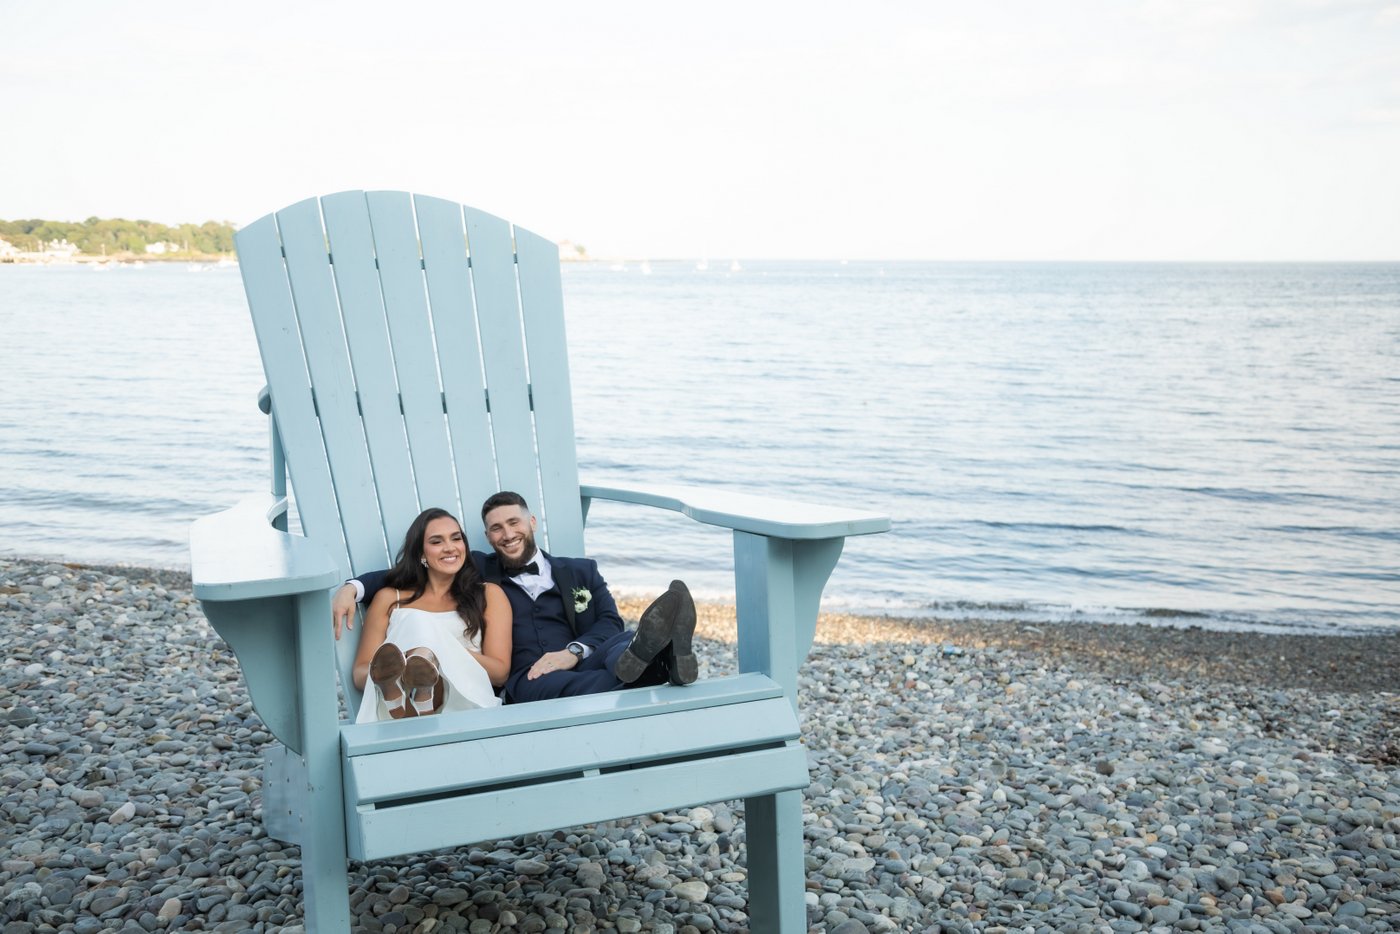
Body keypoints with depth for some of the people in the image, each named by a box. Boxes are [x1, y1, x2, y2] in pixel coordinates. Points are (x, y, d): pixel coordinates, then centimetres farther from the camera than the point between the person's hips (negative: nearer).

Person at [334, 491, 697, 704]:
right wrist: (352, 588, 3)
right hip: (522, 683, -2)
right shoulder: (478, 573, 26)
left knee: (620, 647, -31)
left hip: (581, 666, 3)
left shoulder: (581, 571, 26)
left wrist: (573, 652, -11)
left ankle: (665, 655, -66)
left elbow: (611, 622, 11)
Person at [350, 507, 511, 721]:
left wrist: (445, 650, -7)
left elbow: (500, 672, 10)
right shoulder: (390, 599, 22)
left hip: (463, 700, -1)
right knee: (416, 623, -27)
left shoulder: (489, 595, 20)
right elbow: (360, 672, 15)